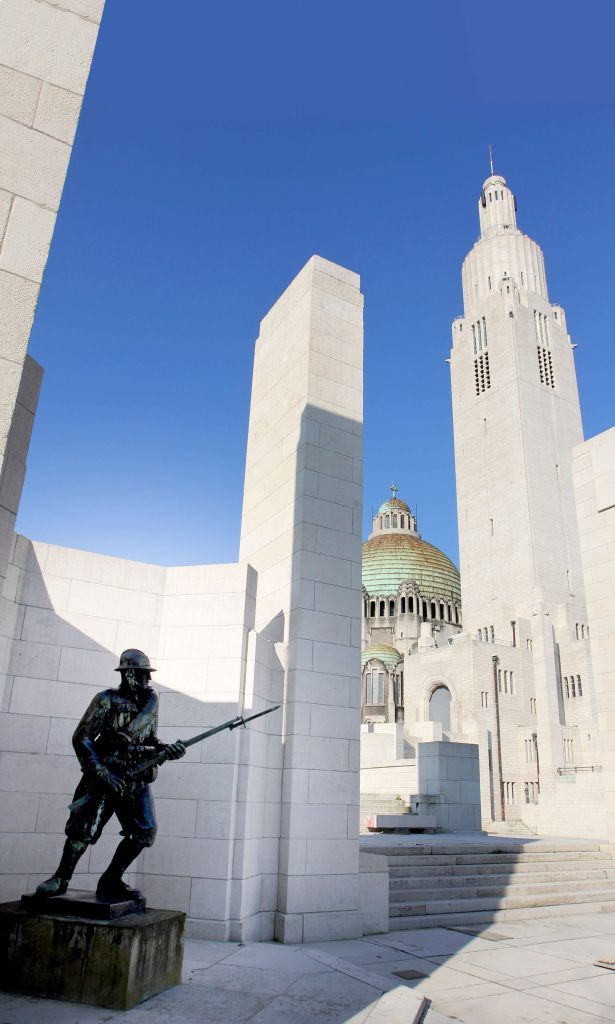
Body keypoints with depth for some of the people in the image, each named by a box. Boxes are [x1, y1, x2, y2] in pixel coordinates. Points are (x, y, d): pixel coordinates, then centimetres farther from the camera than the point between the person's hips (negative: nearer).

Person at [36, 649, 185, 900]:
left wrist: (167, 750, -7)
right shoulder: (107, 700, -8)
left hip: (136, 781, 5)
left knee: (145, 831, -4)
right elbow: (81, 739, -9)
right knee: (83, 829, -7)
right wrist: (102, 773, -16)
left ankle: (111, 881, 12)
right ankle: (61, 879, 18)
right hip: (104, 778, -5)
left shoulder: (150, 703, 7)